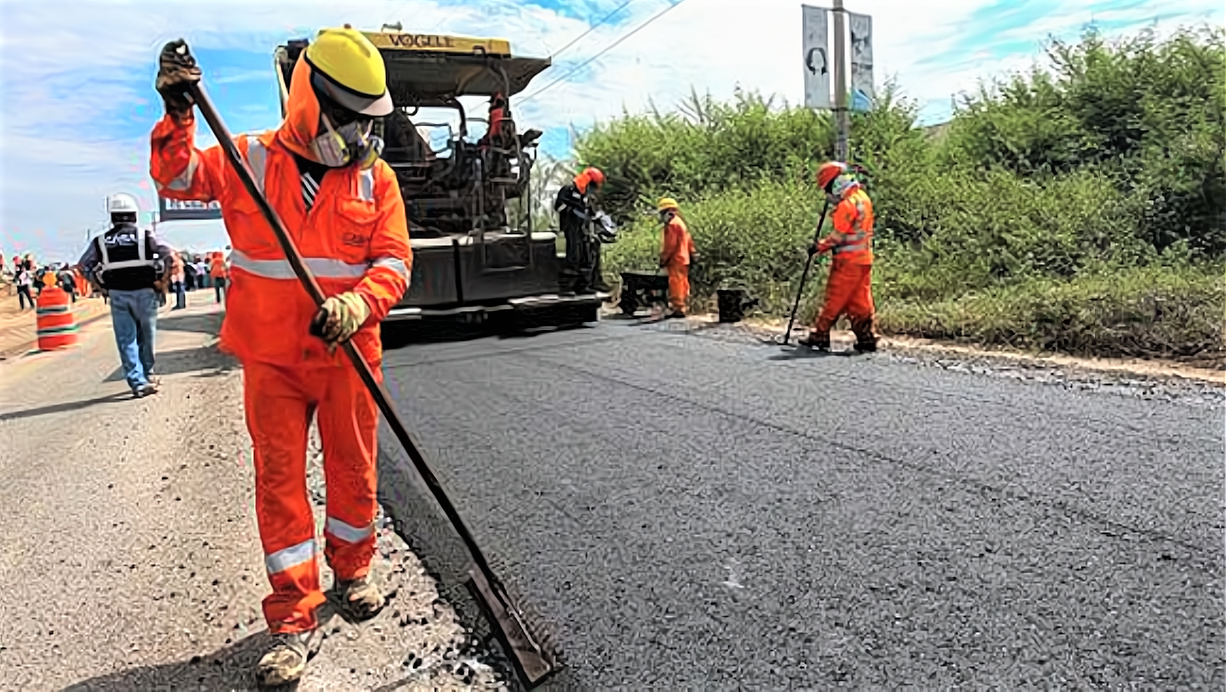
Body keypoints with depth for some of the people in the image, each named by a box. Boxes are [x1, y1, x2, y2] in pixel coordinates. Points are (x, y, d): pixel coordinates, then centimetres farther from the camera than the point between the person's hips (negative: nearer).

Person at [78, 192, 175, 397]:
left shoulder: (101, 241, 6)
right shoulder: (145, 235, 0)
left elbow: (84, 265, 8)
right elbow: (168, 253, -9)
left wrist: (101, 286, 11)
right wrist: (162, 278, -1)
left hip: (118, 295, 1)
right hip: (144, 292, -1)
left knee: (126, 340, 5)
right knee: (146, 336, 13)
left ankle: (138, 382, 0)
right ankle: (147, 375, 24)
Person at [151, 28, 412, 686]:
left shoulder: (376, 176, 2)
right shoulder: (250, 160, 3)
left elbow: (394, 260, -6)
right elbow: (177, 177, -1)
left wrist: (358, 303, -24)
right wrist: (178, 113, -17)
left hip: (347, 354, 1)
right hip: (271, 357, 0)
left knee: (353, 468, 10)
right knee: (279, 479, 3)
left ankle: (352, 571, 36)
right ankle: (293, 618, 15)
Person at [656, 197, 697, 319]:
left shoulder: (671, 224, -13)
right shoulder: (680, 222, 19)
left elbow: (670, 245, -19)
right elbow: (689, 241, 18)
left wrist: (663, 259, -15)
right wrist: (692, 254, 19)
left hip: (676, 260, -10)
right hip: (683, 259, 10)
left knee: (676, 285, -9)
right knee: (682, 284, 12)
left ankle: (678, 309, -10)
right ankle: (681, 308, 18)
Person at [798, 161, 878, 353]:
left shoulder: (847, 204, -18)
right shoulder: (863, 197, 11)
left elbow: (838, 236, -18)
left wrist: (819, 247, -7)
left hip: (848, 260, -9)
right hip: (864, 259, 9)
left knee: (834, 299, -2)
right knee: (860, 300, 12)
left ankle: (819, 336, 5)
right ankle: (866, 338, 14)